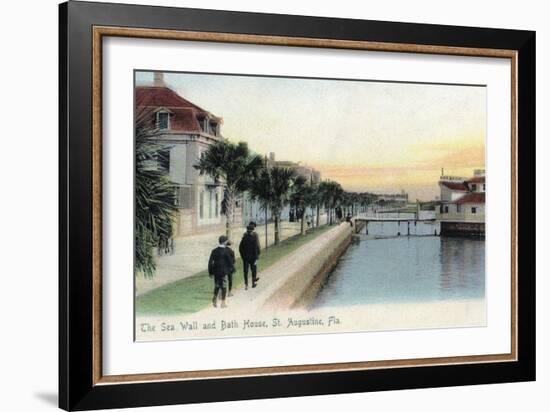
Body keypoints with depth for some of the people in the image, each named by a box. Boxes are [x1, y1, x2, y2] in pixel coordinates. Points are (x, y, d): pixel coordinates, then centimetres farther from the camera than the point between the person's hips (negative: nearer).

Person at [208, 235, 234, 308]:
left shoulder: (214, 251, 1)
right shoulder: (226, 251, -11)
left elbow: (210, 262, 1)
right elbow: (230, 262, -6)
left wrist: (210, 272, 7)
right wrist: (232, 269, 10)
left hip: (216, 271, 4)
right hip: (224, 272, -4)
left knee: (217, 286, 20)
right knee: (224, 287, 5)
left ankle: (215, 298, 8)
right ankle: (223, 303, 7)